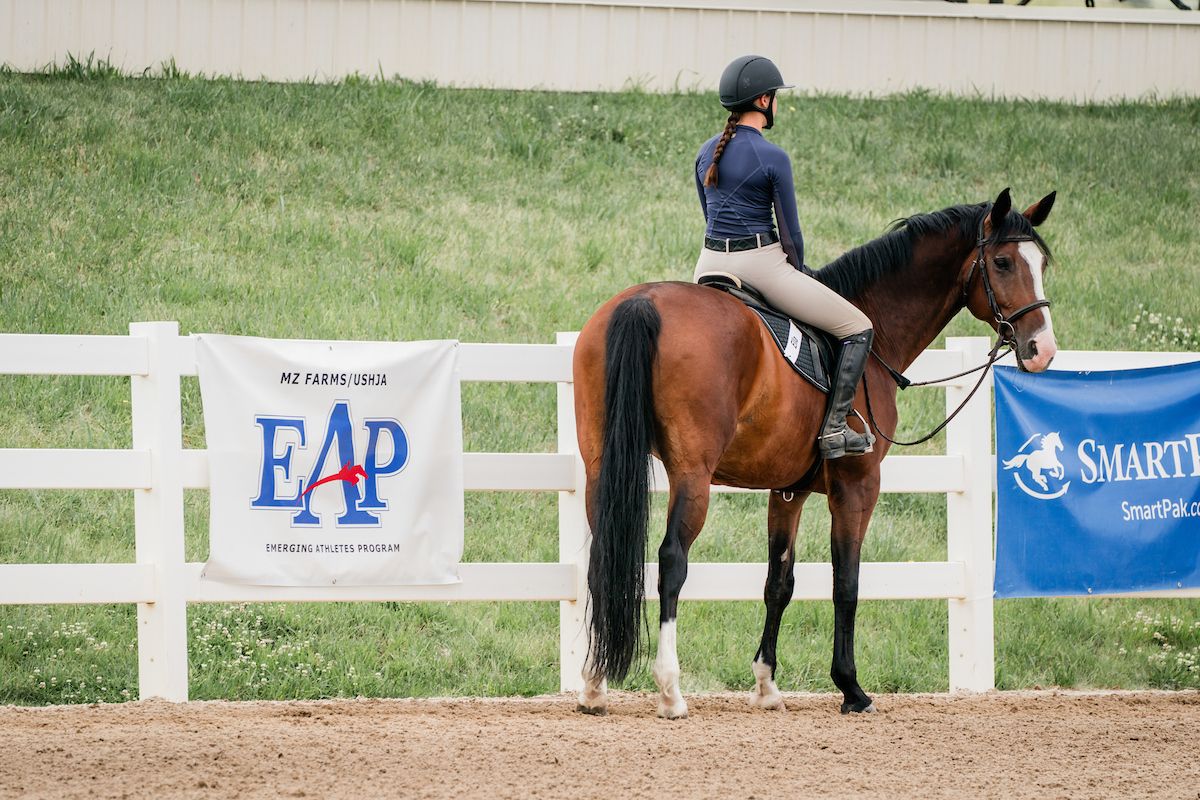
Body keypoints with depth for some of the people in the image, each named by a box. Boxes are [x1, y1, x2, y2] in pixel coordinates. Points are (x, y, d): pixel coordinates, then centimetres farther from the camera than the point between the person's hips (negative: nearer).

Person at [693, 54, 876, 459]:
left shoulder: (707, 152, 9)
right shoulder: (772, 159, -12)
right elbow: (790, 230, -6)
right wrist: (798, 274, 14)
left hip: (711, 263, 7)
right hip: (760, 263, -7)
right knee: (858, 328, 1)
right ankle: (833, 429, -5)